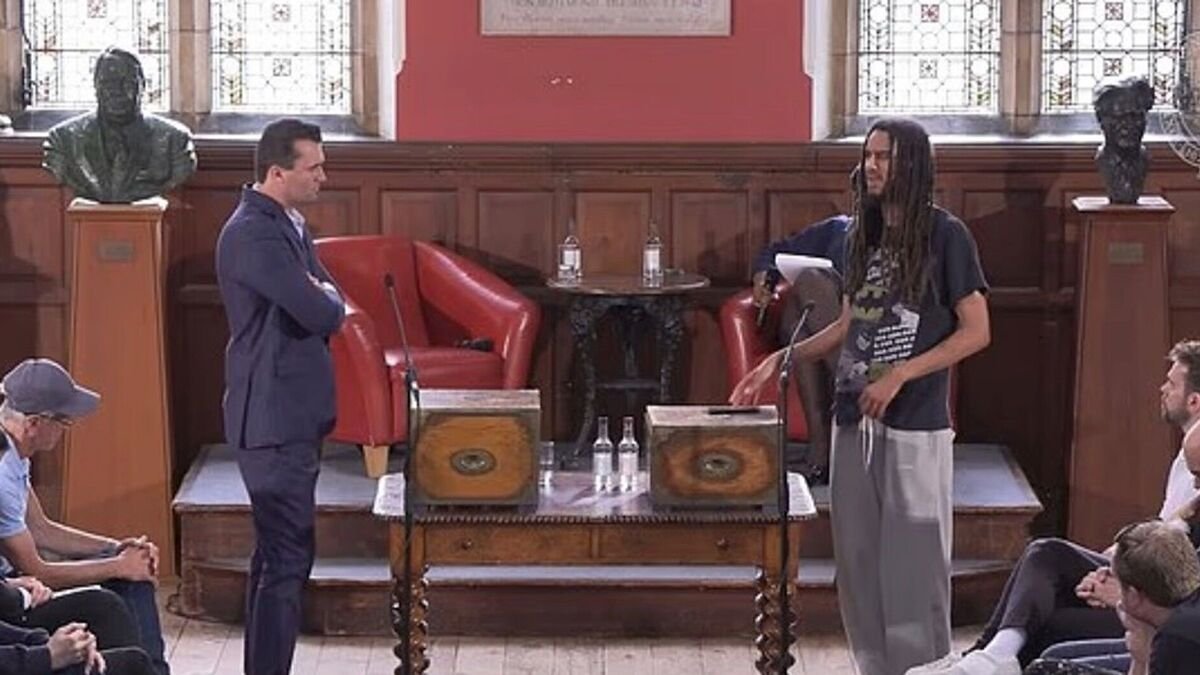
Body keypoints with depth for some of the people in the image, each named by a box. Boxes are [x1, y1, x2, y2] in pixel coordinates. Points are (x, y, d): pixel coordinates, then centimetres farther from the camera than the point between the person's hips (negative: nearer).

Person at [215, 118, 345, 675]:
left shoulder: (288, 224, 13)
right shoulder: (253, 234, -19)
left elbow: (326, 302, 16)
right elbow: (322, 314, -24)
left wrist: (320, 298, -6)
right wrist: (325, 299, -2)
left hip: (295, 414, 10)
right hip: (274, 419, -10)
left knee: (278, 551, 16)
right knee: (287, 557, -10)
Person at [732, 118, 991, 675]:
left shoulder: (945, 235, -7)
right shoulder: (861, 236, 12)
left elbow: (976, 331, -9)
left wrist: (899, 376, -16)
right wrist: (782, 359, 8)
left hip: (914, 425, -6)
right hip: (854, 418, 6)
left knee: (914, 564, -4)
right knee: (858, 560, 8)